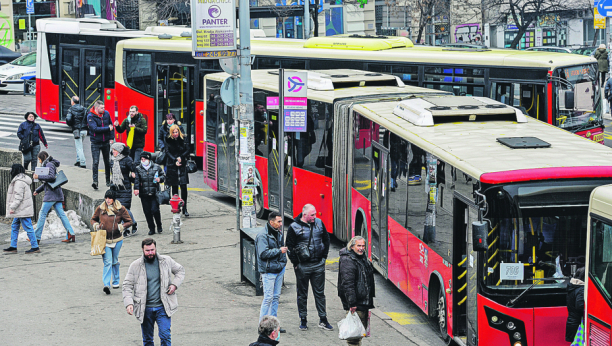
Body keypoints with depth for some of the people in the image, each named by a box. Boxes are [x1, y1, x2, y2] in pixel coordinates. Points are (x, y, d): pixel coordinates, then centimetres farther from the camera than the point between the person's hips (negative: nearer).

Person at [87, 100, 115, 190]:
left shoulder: (106, 114, 1)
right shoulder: (90, 116, -12)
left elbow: (111, 125, 12)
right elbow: (95, 129, -24)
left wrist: (111, 138, 6)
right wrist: (108, 128, -19)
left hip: (106, 142, 4)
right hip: (95, 143, -4)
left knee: (107, 162, 12)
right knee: (95, 162, -11)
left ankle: (108, 181, 24)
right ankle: (95, 181, -13)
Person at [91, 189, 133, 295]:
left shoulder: (120, 209, -4)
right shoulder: (100, 209, 0)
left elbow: (129, 221, 3)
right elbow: (93, 219, 15)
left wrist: (122, 226, -15)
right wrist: (95, 225, -6)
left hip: (117, 239, 1)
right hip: (104, 239, -1)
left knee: (115, 262, 16)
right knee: (107, 262, -14)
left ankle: (116, 281, 35)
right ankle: (106, 285, -21)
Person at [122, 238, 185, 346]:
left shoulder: (166, 261, 2)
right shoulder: (135, 266, -1)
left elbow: (180, 270, 18)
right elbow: (127, 285, 1)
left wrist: (175, 284, 0)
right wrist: (128, 303, -13)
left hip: (162, 307, -1)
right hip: (145, 309, 1)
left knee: (165, 336, -12)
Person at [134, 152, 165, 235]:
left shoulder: (156, 167, 4)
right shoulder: (138, 169, 5)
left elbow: (163, 176, 14)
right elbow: (136, 180, -5)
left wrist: (160, 179, -9)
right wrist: (136, 189, -21)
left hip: (154, 194, -2)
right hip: (144, 195, 2)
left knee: (155, 210, -11)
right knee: (147, 212, 3)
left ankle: (159, 226, 13)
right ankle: (151, 229, 16)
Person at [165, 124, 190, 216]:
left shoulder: (183, 140, 6)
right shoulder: (168, 140, 3)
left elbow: (187, 151, 4)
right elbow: (168, 152, -3)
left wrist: (181, 157, -13)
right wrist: (175, 160, -15)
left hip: (182, 166, 0)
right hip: (172, 166, 0)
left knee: (184, 187, -6)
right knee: (174, 187, 4)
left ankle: (184, 209, -2)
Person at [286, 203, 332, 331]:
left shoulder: (319, 223, 4)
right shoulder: (294, 227, -9)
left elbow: (326, 239, 16)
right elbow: (290, 247, -5)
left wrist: (324, 256, 10)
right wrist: (295, 263, -8)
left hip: (318, 265, 3)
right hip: (302, 266, -3)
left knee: (319, 292, 8)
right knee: (302, 294, 6)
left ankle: (323, 320, 13)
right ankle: (303, 320, 15)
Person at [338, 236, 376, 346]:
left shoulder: (363, 258, 15)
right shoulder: (348, 261, -16)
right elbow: (347, 284, -22)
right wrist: (351, 303, -26)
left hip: (364, 301, 10)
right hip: (355, 304, -10)